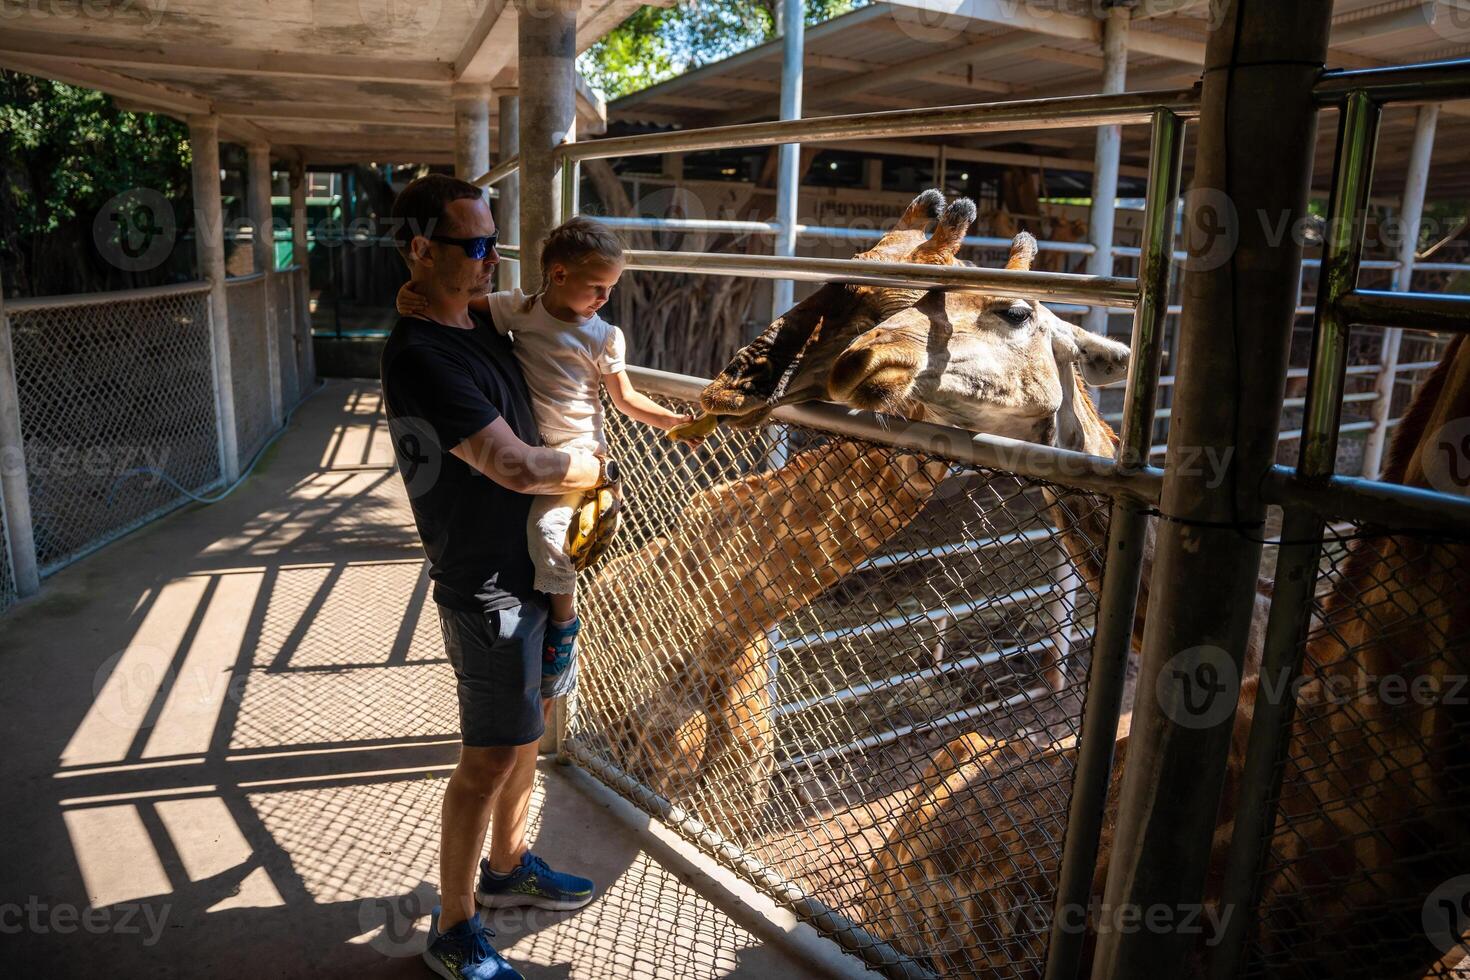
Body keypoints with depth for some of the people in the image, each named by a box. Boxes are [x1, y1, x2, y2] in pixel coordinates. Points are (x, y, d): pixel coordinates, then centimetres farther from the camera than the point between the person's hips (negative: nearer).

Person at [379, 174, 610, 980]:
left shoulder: (480, 325, 8)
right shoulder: (421, 357, -22)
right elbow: (516, 466, -27)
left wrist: (585, 486, 6)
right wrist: (600, 468, -10)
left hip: (525, 571, 9)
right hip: (486, 588, -9)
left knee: (526, 731, 21)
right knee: (490, 757, 3)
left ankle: (507, 868, 42)